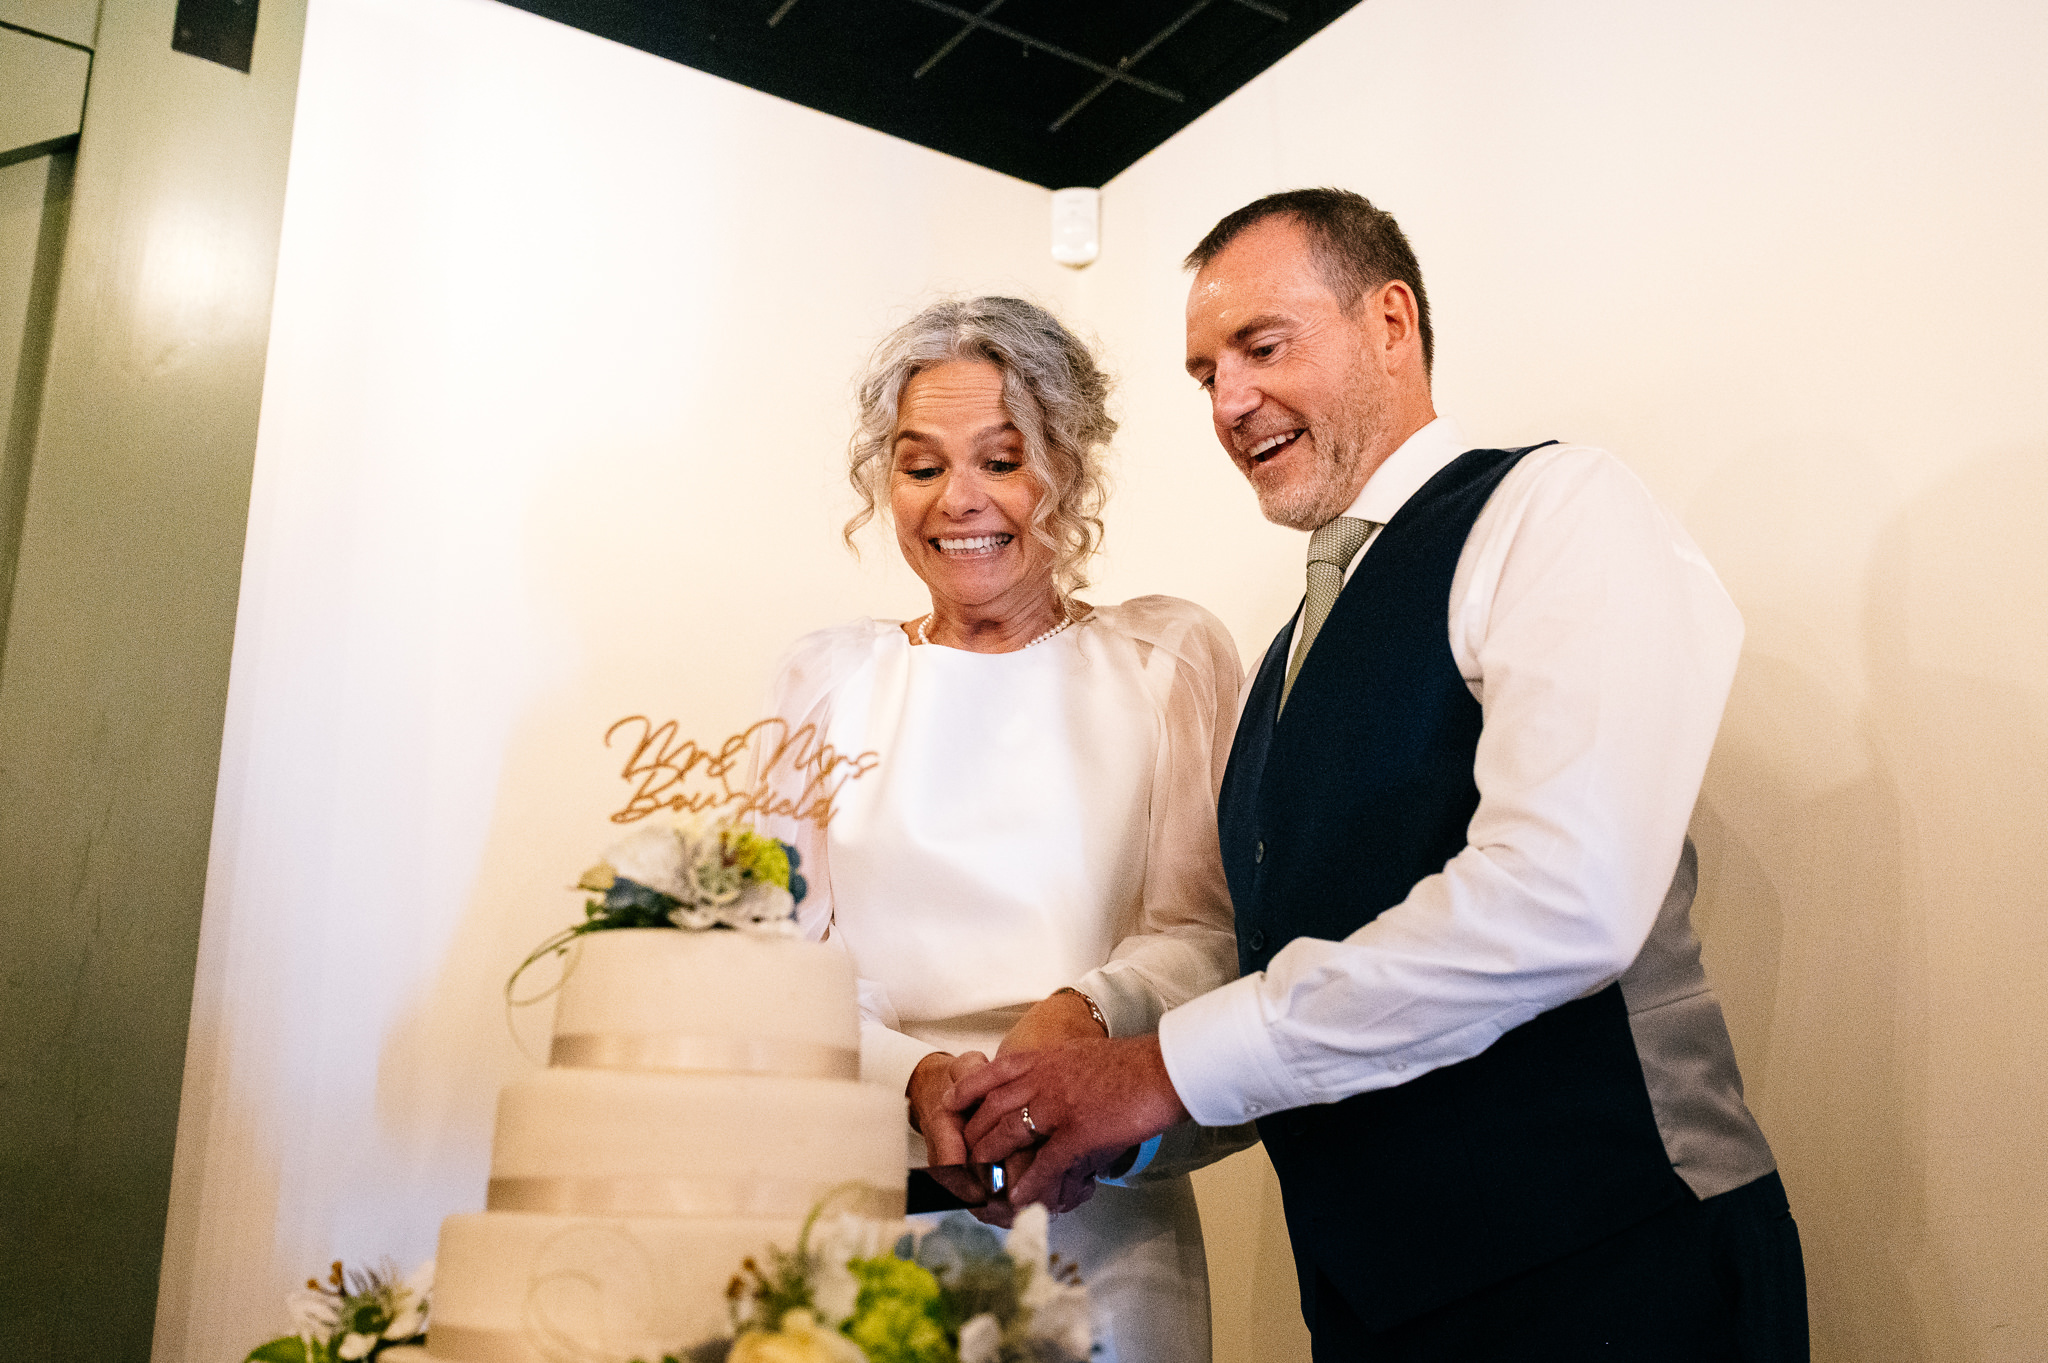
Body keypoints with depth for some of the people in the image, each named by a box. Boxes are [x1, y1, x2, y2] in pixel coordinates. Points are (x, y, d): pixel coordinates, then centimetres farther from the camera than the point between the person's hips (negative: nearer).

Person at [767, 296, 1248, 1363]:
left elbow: (1206, 927, -1)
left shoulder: (1169, 658, 4)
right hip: (867, 1207, 1)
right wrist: (914, 1073, -16)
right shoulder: (827, 679, 9)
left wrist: (1090, 1011, -22)